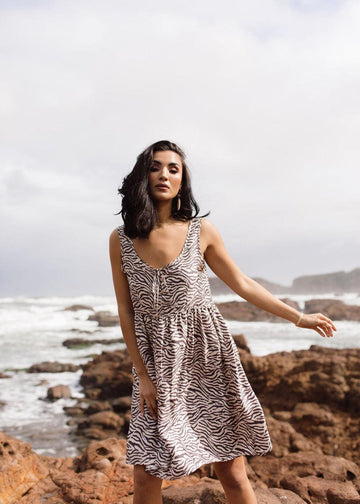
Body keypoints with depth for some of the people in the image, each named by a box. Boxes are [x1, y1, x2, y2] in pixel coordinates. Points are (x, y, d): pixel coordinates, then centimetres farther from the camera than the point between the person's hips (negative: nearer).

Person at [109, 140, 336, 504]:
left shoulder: (201, 230, -2)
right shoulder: (121, 240, -2)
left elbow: (241, 283, 8)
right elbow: (126, 312, 1)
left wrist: (298, 317, 11)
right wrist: (142, 376, -2)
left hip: (208, 358, 0)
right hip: (157, 366, 1)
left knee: (232, 474, 4)